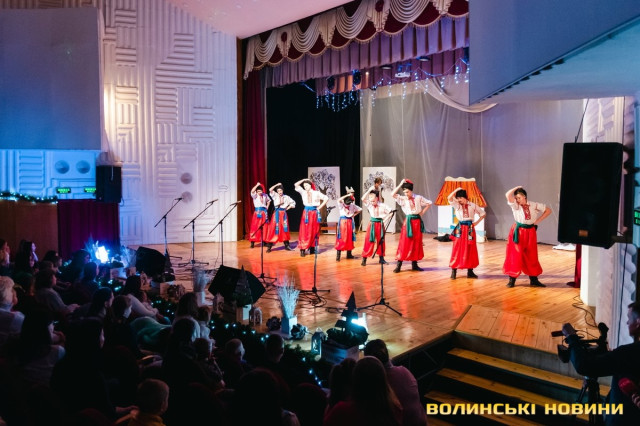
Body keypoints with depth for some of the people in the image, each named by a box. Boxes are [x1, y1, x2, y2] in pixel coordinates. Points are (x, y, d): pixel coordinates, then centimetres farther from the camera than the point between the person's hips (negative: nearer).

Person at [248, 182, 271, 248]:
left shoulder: (265, 195, 8)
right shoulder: (255, 195, -2)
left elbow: (269, 200, 27)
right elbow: (252, 191, -24)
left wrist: (267, 207, 15)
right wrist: (257, 185, -23)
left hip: (264, 212, 3)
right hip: (257, 212, -3)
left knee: (264, 227, 6)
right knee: (255, 226, -8)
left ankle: (264, 240, 16)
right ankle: (252, 242, -6)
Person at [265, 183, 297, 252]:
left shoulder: (286, 197, 9)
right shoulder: (275, 196, 5)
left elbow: (293, 203, 17)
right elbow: (270, 190, -9)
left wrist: (287, 208, 6)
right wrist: (277, 185, -6)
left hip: (283, 214, 2)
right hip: (277, 213, -2)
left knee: (285, 229, 8)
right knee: (273, 229, -8)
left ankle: (286, 245, 14)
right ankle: (269, 246, -9)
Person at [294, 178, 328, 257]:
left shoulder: (317, 193, 4)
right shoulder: (303, 192, 7)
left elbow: (326, 198, 5)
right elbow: (296, 185, 0)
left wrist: (320, 207, 0)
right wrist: (304, 180, 3)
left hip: (315, 213, 0)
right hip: (306, 213, 0)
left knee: (314, 231, 5)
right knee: (304, 231, -6)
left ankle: (312, 248, 13)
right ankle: (302, 249, -8)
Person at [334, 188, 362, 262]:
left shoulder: (352, 205, 6)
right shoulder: (341, 205, -6)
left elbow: (360, 209, 15)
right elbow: (339, 200, -28)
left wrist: (354, 215, 5)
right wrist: (348, 195, -24)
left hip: (350, 222, 5)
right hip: (343, 222, -5)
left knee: (350, 238, 9)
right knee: (341, 239, -9)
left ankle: (349, 254, 19)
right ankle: (338, 256, -10)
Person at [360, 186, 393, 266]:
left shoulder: (383, 206, -6)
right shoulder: (369, 205, -2)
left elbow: (391, 212, -1)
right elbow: (363, 199, -14)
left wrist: (385, 218, -12)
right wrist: (369, 190, -17)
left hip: (380, 224, 0)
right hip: (372, 224, 0)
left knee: (381, 241, 10)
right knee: (368, 241, -4)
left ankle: (381, 258, 21)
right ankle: (364, 259, -2)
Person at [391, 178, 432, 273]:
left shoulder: (418, 198, 3)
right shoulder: (403, 199, 0)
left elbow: (429, 203, 13)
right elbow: (393, 194, -13)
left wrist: (423, 211, 4)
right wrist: (400, 184, -12)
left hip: (417, 221, 2)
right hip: (408, 221, -2)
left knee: (417, 243, 6)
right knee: (404, 242, -6)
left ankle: (414, 264, 15)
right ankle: (399, 265, -5)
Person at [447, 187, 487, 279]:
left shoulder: (473, 206, 3)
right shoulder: (456, 205, 2)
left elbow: (483, 213, 12)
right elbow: (449, 198, -15)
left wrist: (477, 222, 3)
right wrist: (456, 190, -12)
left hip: (469, 229, 1)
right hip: (460, 229, -1)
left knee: (470, 250, 7)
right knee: (457, 249, -3)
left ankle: (470, 272, 15)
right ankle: (453, 271, 0)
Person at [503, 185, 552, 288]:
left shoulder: (534, 205, 1)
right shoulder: (515, 205, -6)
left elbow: (548, 210, 10)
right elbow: (508, 195, -22)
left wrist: (538, 221, 3)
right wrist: (517, 188, -8)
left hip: (530, 233, 2)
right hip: (518, 232, -2)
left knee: (531, 257, 9)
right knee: (515, 256, -2)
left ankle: (533, 280, 18)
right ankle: (512, 279, 5)